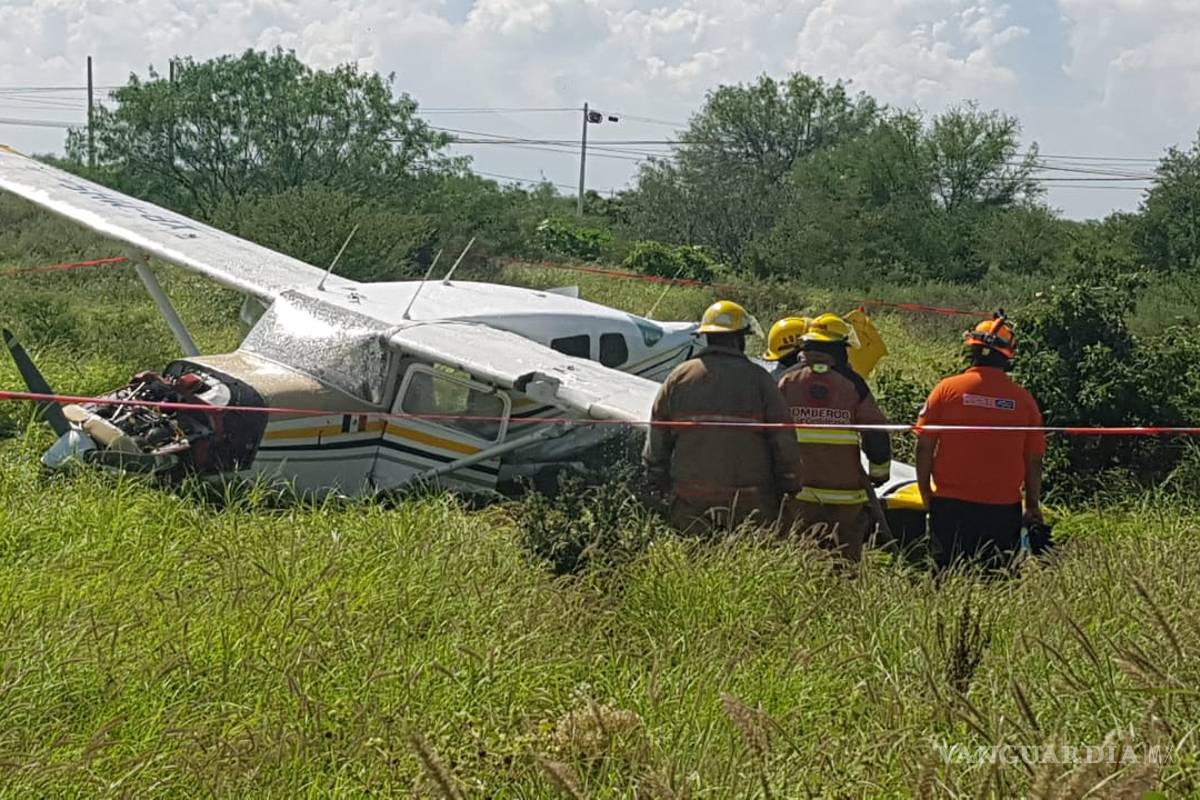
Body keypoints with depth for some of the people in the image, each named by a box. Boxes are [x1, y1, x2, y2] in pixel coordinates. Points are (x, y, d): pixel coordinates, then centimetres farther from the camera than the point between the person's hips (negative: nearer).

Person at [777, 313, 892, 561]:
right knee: (846, 556, 5)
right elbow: (878, 436, -1)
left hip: (800, 491, 1)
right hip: (846, 492, -1)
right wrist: (880, 474, 13)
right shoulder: (852, 384, -2)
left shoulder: (787, 382, 2)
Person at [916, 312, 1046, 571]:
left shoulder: (947, 389, -3)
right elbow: (1033, 461, 4)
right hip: (1003, 510, 1)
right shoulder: (1023, 399, 0)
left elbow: (924, 448, -2)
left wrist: (926, 494, 10)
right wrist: (1033, 506, 15)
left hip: (951, 504, -1)